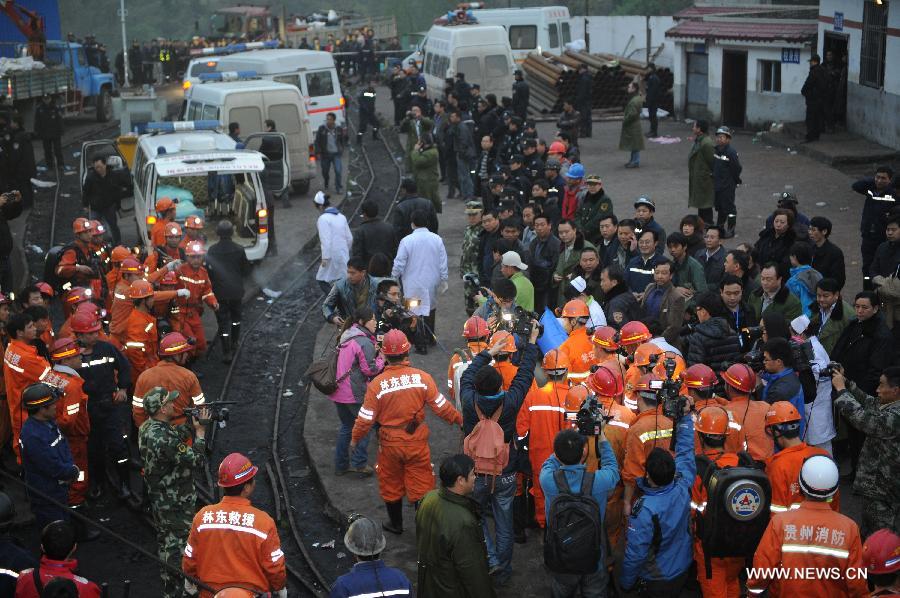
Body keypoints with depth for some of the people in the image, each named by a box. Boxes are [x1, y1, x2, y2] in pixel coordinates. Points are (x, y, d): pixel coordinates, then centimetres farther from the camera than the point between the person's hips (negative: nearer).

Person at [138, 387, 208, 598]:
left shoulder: (147, 426, -2)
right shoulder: (163, 438, -31)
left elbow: (177, 435, 12)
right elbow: (195, 459, -27)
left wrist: (193, 423, -2)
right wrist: (200, 429, -17)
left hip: (158, 497, 10)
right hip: (173, 503, -10)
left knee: (165, 539, 24)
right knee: (177, 545, 1)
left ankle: (165, 578, 40)